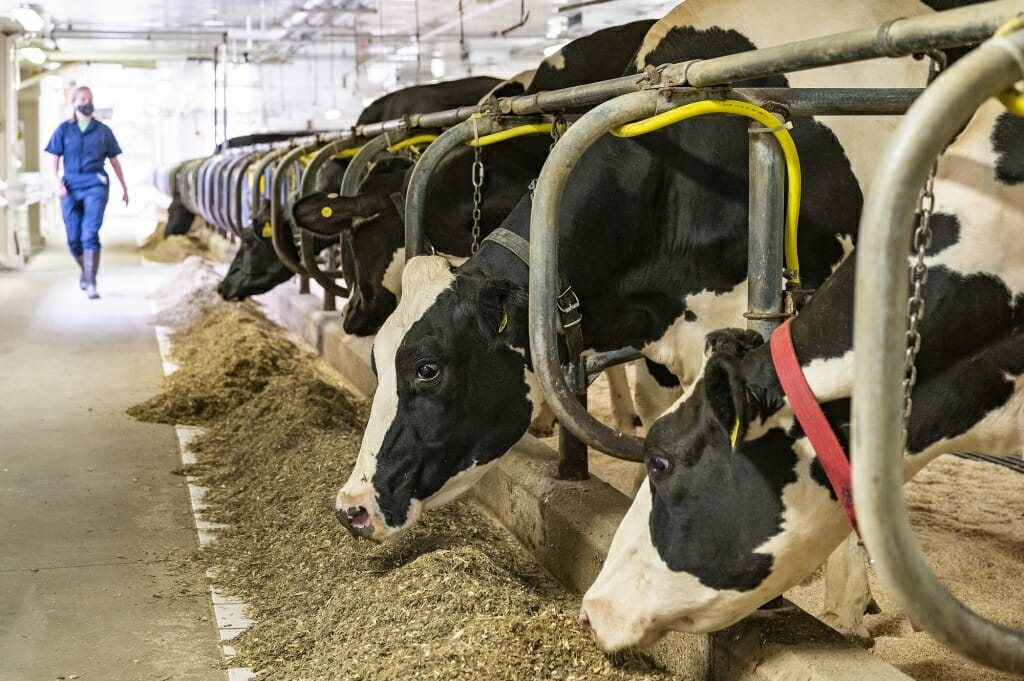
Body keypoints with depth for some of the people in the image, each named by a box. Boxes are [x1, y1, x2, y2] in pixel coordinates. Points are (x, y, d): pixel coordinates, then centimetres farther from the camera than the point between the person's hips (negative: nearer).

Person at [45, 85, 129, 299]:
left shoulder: (103, 131, 9)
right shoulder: (64, 130, 8)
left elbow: (114, 161, 14)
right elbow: (54, 159, 4)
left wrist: (124, 188, 17)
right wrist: (57, 183, -11)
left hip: (95, 185, -2)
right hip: (70, 186, 2)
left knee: (90, 234, -16)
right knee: (74, 238, 5)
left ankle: (91, 284, -17)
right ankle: (85, 270, 33)